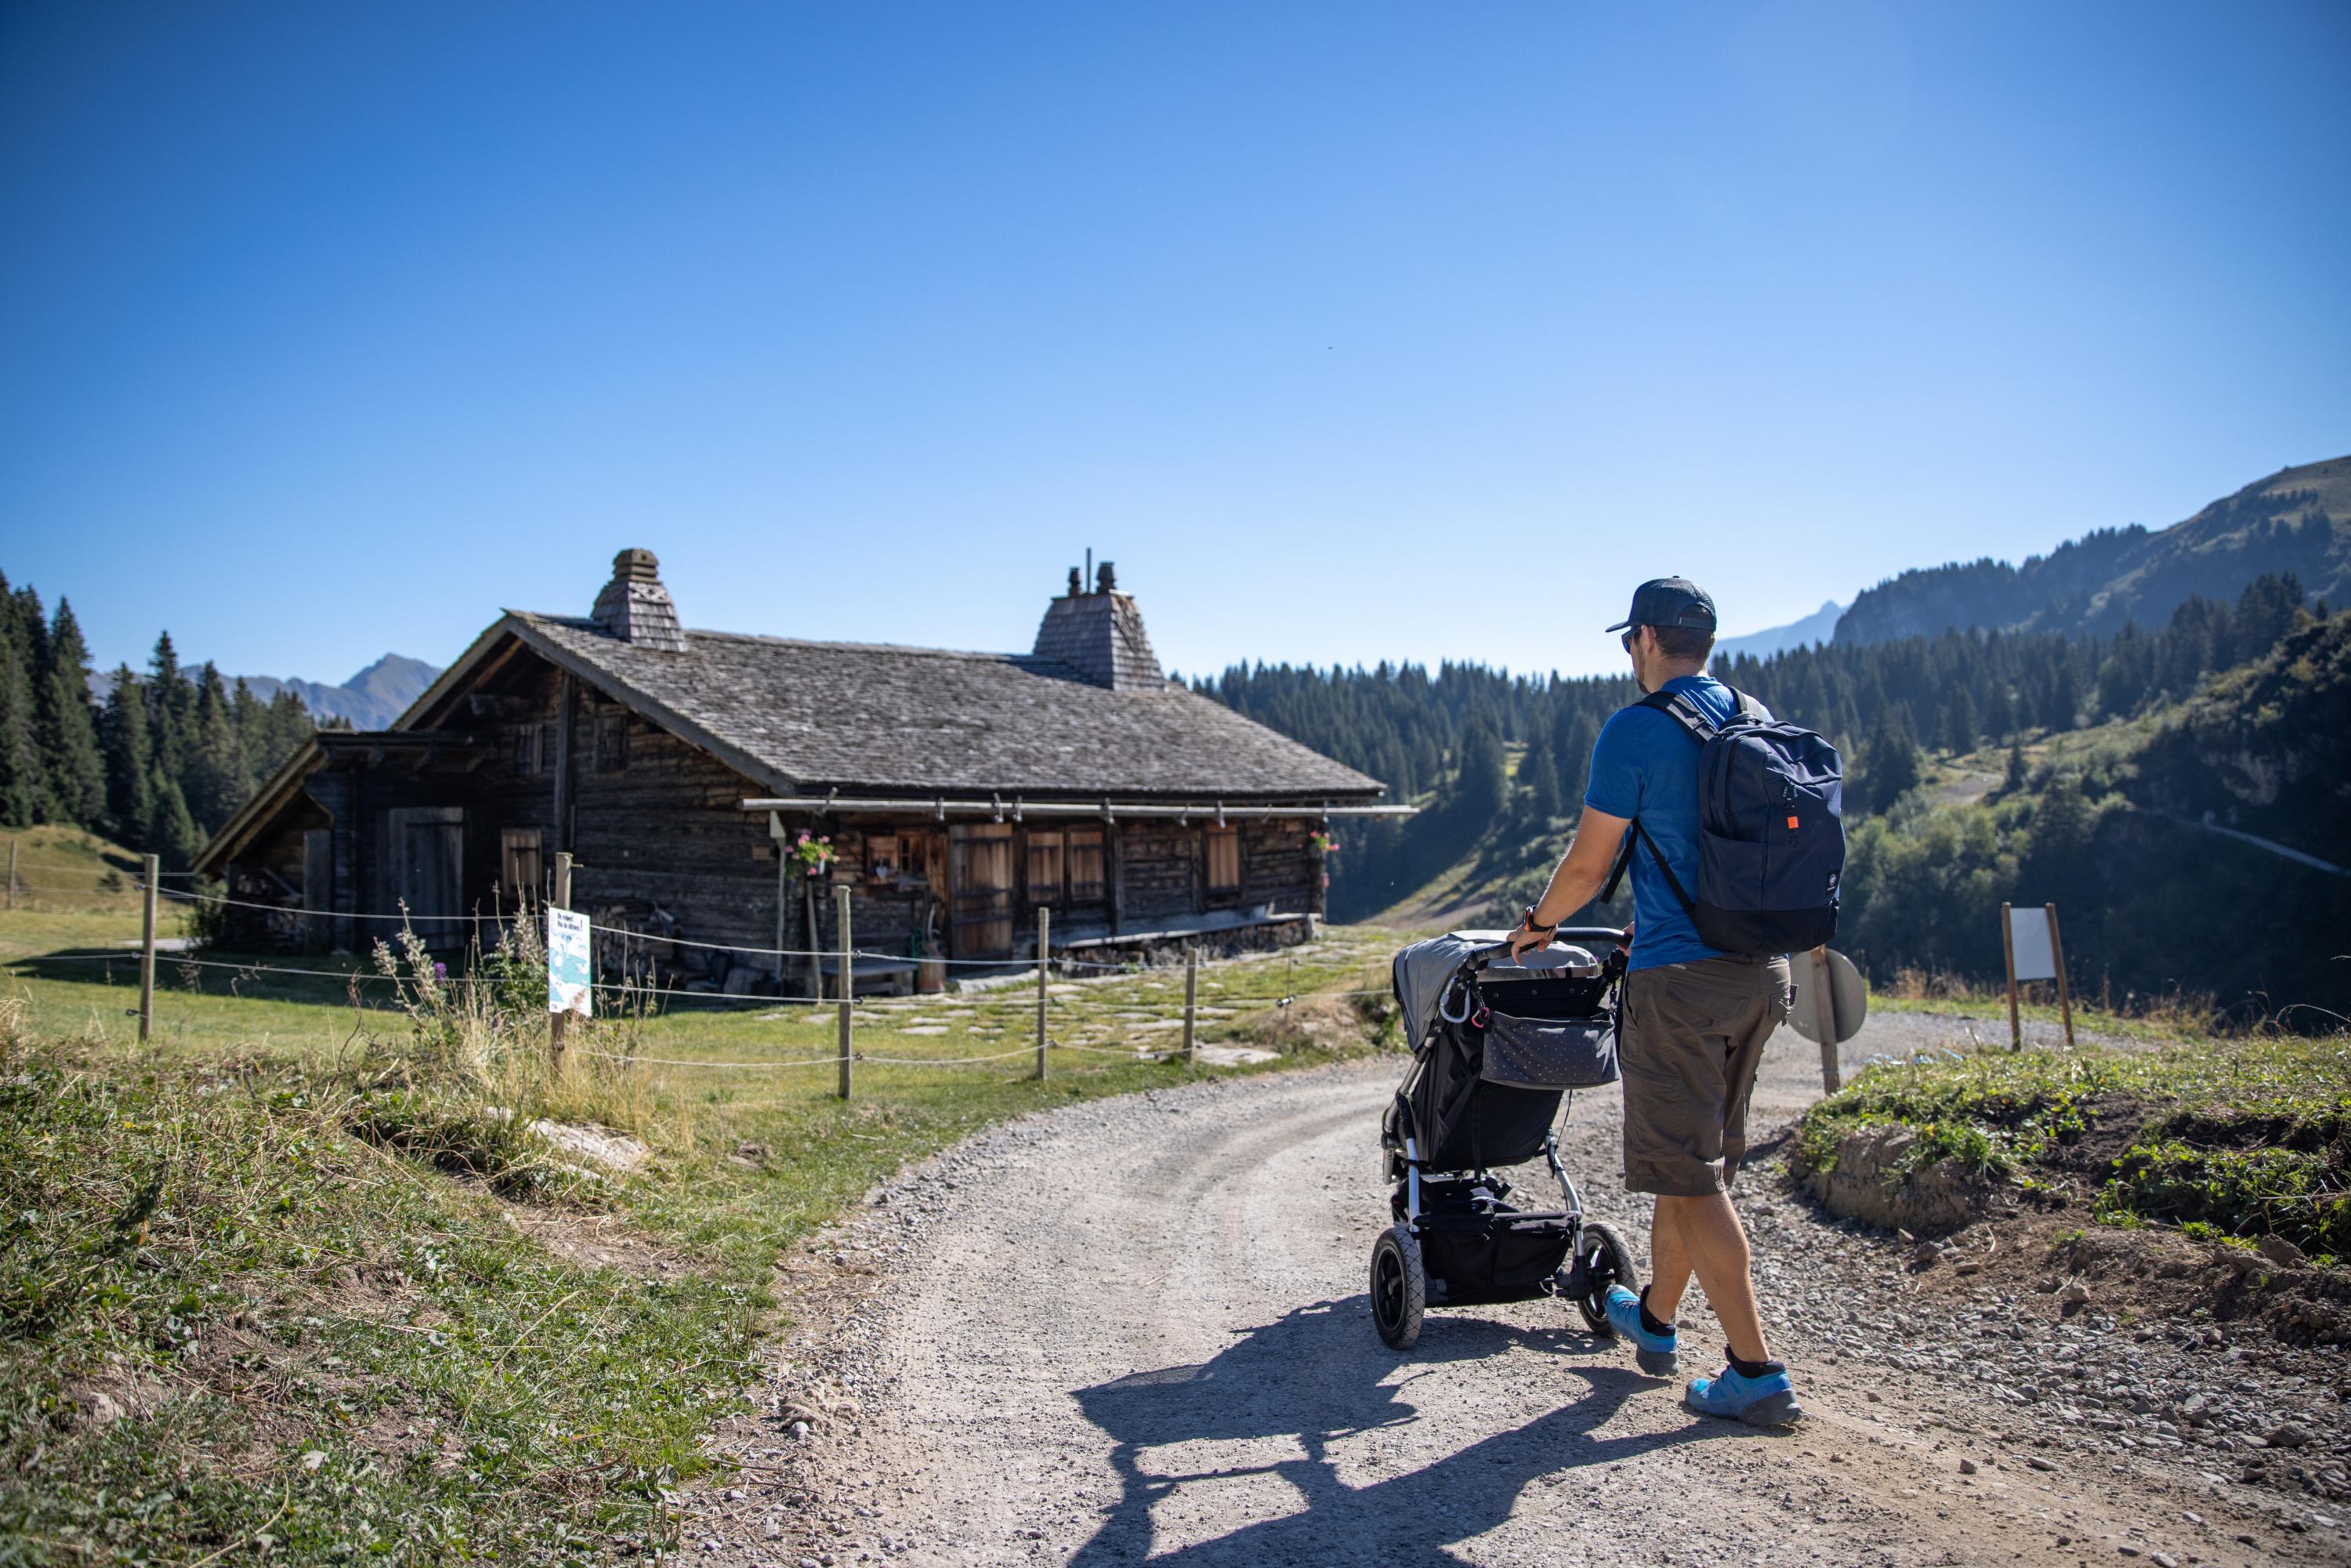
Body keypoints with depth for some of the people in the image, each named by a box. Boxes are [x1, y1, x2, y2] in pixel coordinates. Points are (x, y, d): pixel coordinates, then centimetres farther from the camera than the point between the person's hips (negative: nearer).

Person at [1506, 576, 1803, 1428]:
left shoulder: (1635, 731, -11)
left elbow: (1589, 862, -8)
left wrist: (1538, 924, 12)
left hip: (1681, 979, -8)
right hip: (1761, 971, 8)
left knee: (1691, 1177, -1)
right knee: (1700, 1156, 19)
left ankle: (1758, 1374, 1)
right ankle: (1655, 1319, 35)